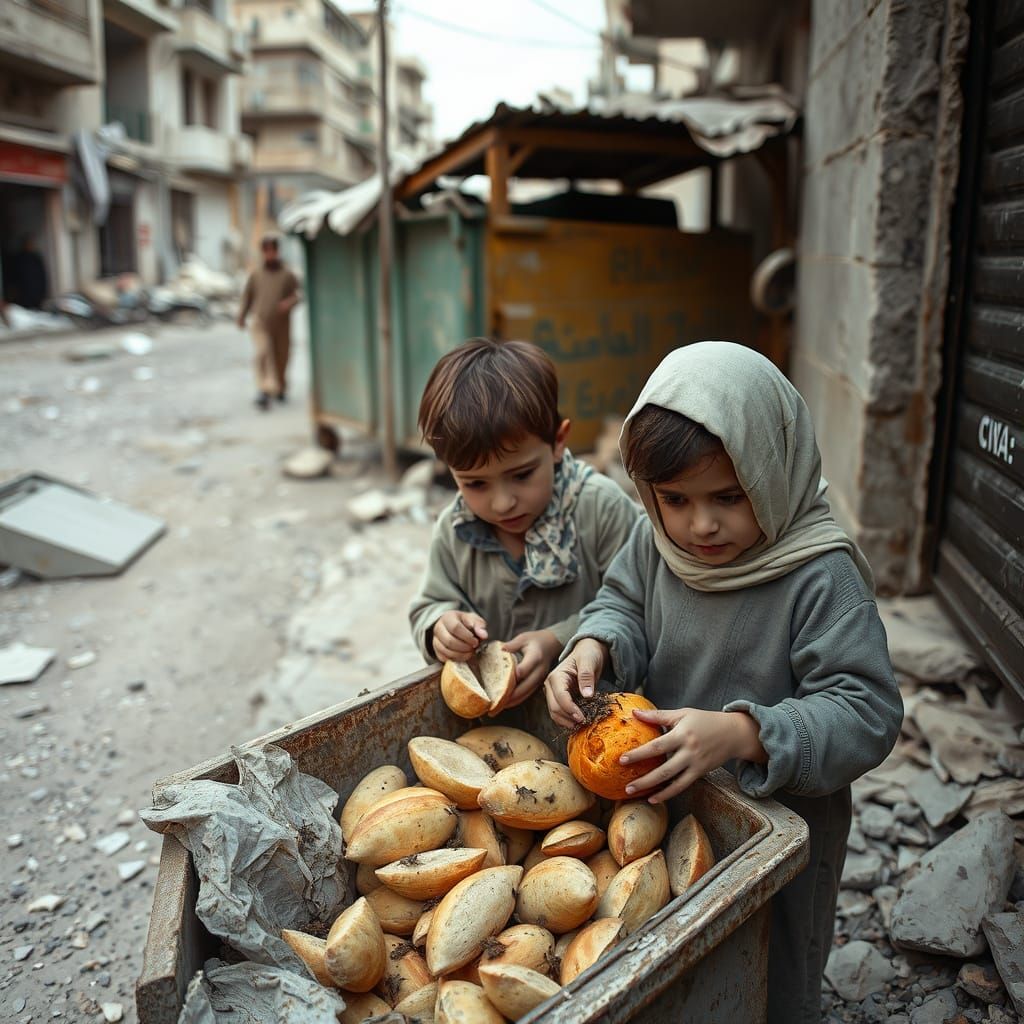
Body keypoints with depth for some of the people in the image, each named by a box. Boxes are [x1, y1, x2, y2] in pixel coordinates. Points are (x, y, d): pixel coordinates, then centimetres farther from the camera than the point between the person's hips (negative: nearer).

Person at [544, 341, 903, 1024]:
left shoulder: (821, 576, -27)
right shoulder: (655, 539, -11)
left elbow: (868, 714, -28)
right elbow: (623, 606, 5)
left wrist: (739, 734, -41)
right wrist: (593, 647, -18)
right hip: (663, 802, 5)